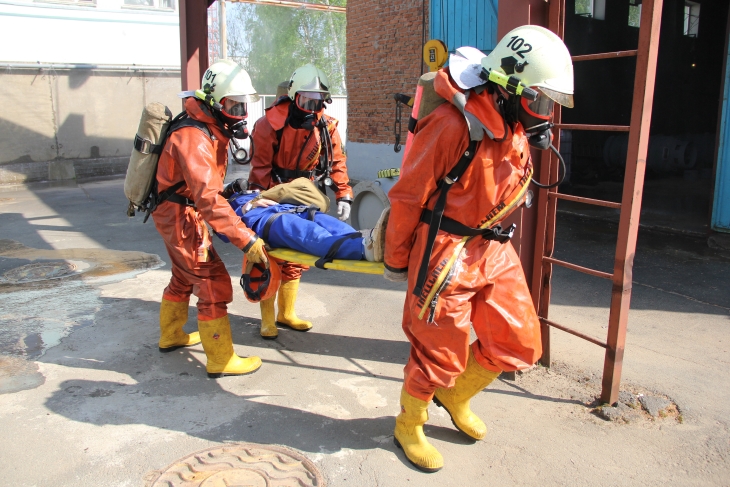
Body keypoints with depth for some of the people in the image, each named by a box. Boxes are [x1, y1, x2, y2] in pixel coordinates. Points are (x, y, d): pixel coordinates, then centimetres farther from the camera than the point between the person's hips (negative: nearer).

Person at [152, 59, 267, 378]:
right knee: (213, 283, -7)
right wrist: (246, 239, -38)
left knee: (184, 277, 24)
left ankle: (171, 335, 43)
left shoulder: (213, 130, 4)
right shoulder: (194, 138, -27)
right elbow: (209, 200, -36)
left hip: (186, 212, 10)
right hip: (180, 216, -10)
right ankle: (221, 360, 2)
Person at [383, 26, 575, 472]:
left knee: (519, 342, 11)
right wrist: (397, 259, -6)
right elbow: (408, 196, -15)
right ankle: (409, 425, 32)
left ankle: (455, 395, 37)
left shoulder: (517, 130, 6)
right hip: (446, 253, -8)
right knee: (440, 349, 5)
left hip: (495, 251, 8)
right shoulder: (455, 124, -21)